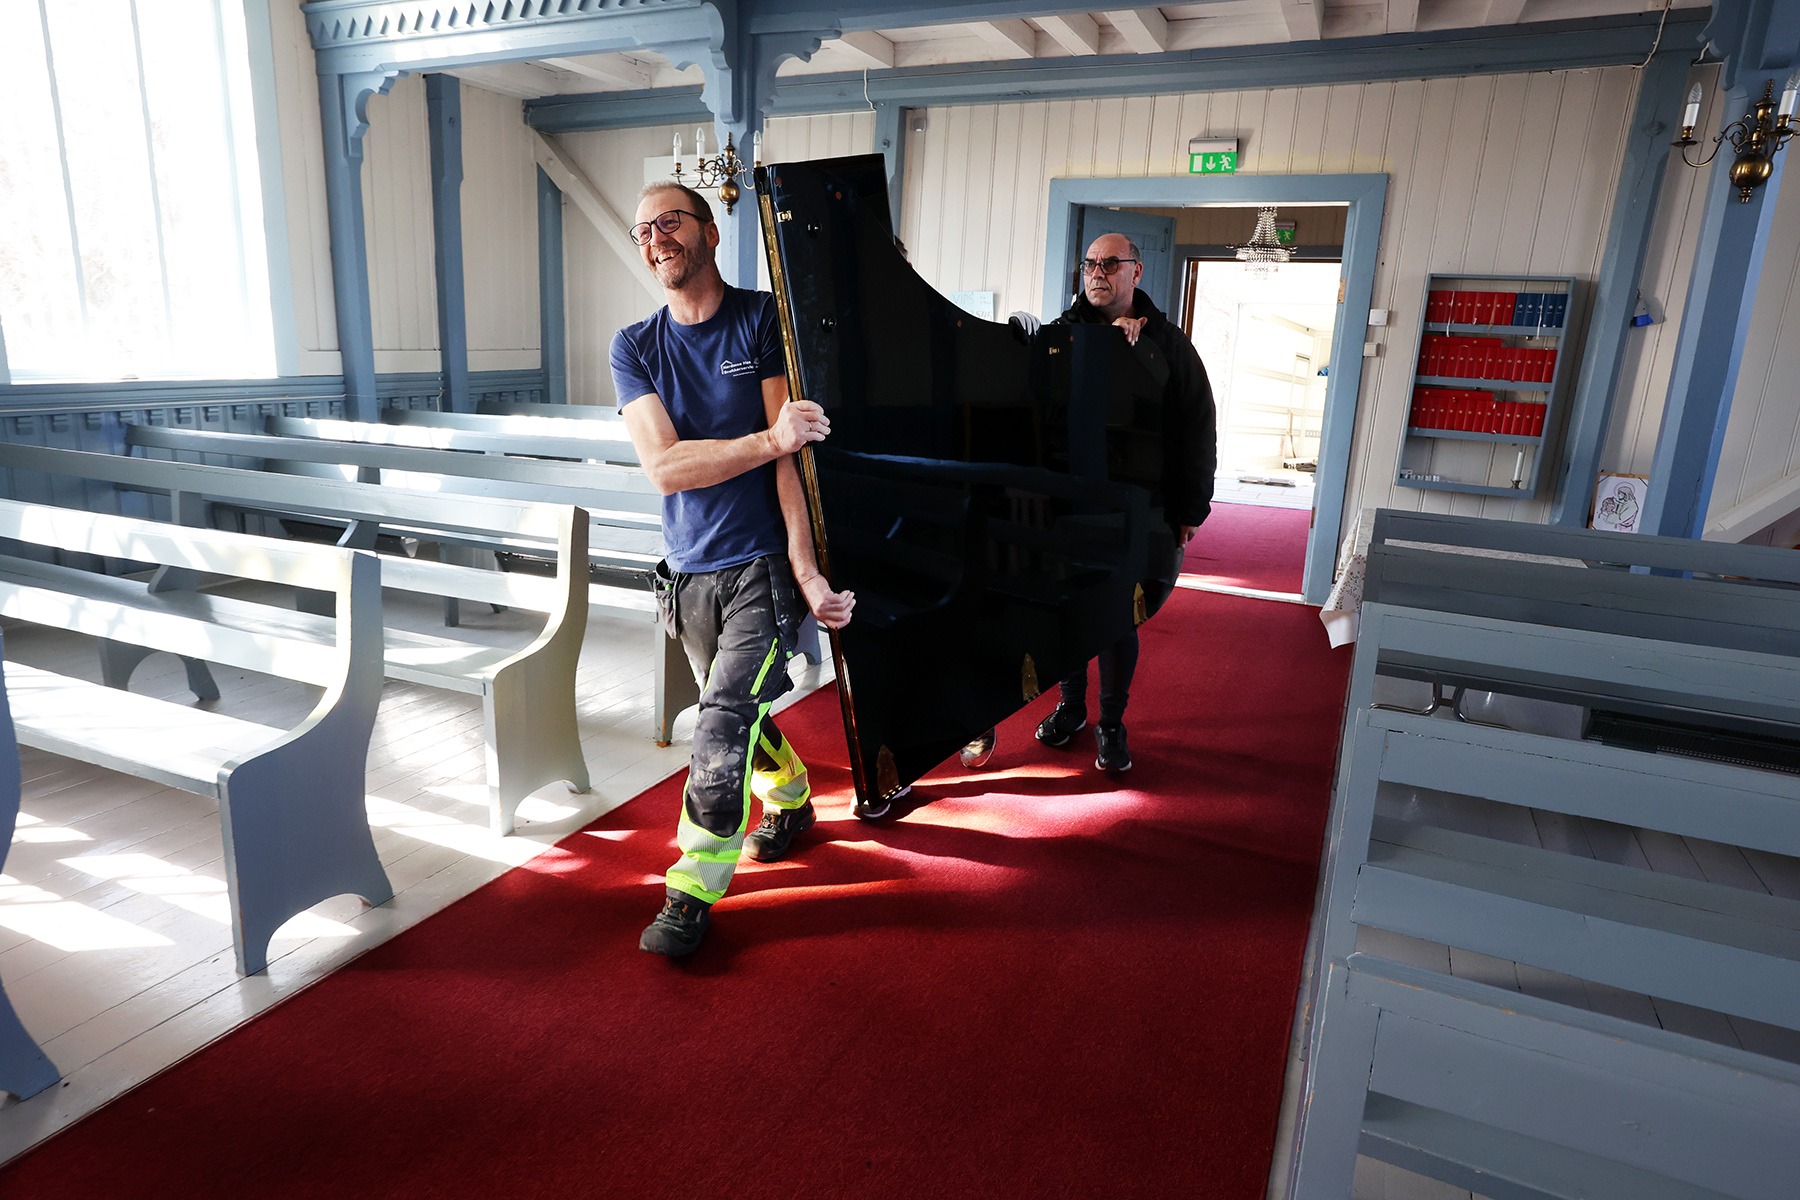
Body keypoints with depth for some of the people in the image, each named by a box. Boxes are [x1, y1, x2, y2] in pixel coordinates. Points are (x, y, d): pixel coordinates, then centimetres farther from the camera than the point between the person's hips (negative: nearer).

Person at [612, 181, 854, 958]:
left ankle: (693, 891, 4)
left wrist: (806, 571, -18)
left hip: (763, 565, -4)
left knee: (722, 727, -10)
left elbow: (793, 450, -11)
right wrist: (770, 438, -23)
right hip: (689, 573, 4)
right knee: (743, 717, 17)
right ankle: (790, 802, 45)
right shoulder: (634, 348, 5)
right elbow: (664, 466, -10)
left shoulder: (764, 320, -3)